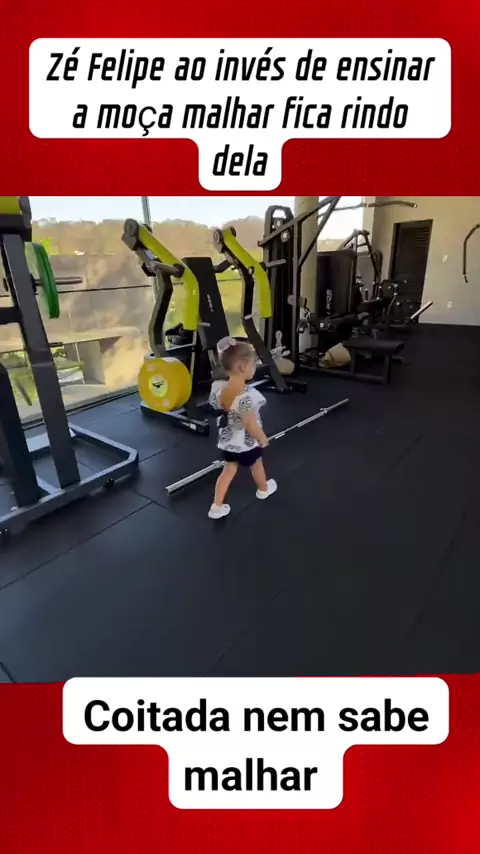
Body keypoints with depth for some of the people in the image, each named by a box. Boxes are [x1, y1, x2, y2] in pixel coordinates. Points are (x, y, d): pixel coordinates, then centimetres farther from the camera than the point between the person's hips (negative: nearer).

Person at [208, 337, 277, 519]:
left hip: (227, 438, 5)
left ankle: (217, 506, 20)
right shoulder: (247, 394, -34)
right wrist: (263, 438, -15)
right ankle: (264, 489, 51)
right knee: (256, 464, 24)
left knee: (229, 470, 20)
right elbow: (250, 424, -32)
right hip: (247, 442, -5)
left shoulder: (218, 387, -13)